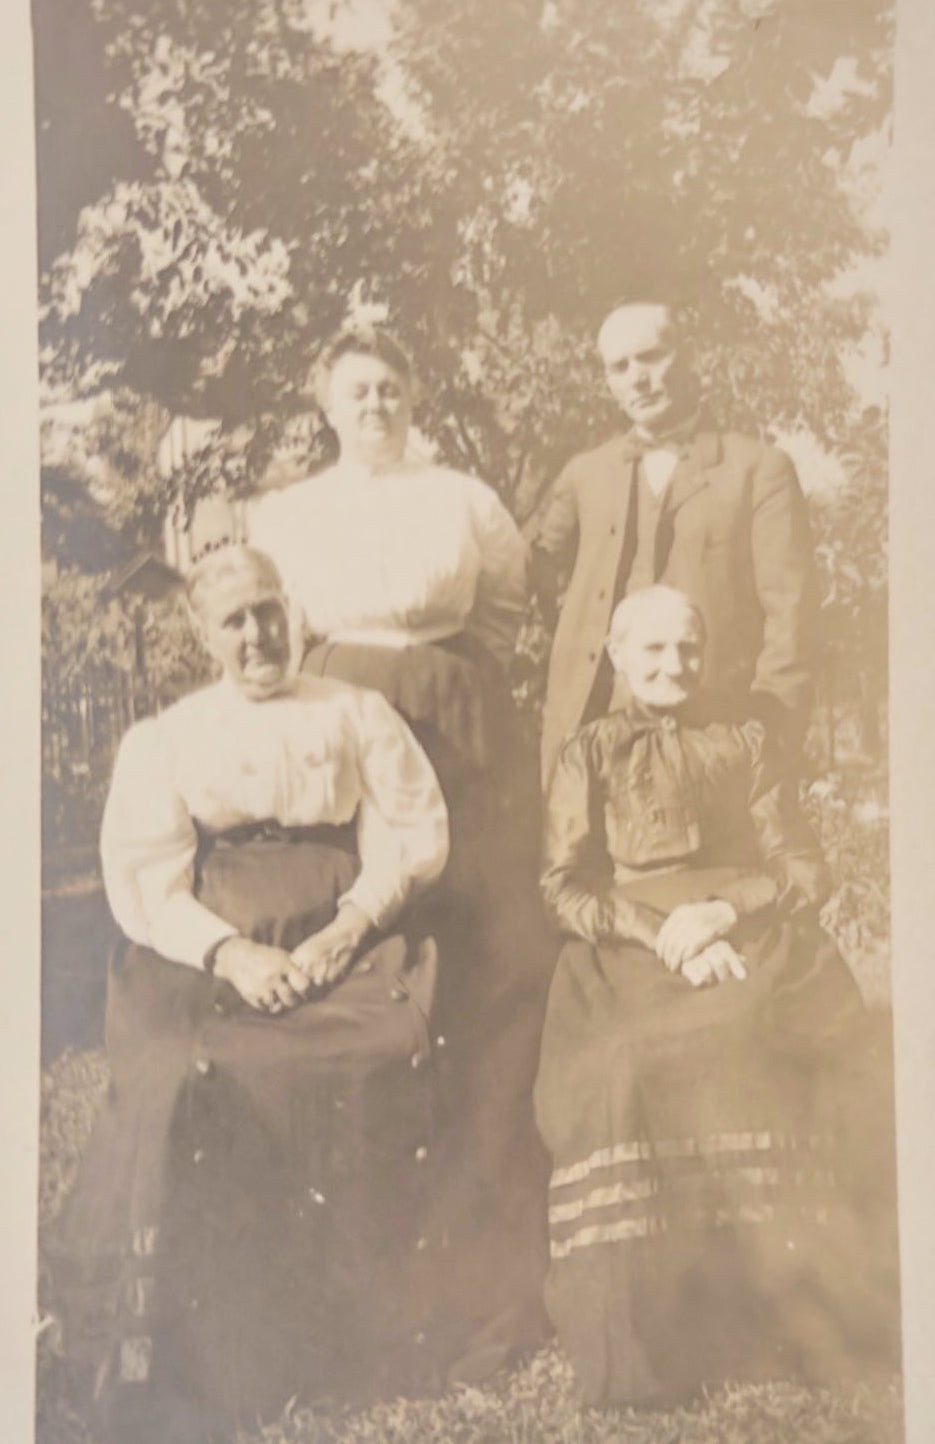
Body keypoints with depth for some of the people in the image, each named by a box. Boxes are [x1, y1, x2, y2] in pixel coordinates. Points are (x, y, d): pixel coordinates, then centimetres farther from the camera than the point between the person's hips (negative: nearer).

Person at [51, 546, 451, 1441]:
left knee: (387, 1056, -28)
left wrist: (352, 923, -11)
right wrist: (230, 954, -13)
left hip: (340, 939, 0)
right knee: (187, 1079, -28)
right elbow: (143, 879, 4)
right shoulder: (162, 739, 16)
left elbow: (415, 831, 6)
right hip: (209, 951, 0)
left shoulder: (356, 714, 17)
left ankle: (365, 1327, -12)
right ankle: (168, 1356, -12)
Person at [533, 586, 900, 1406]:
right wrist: (662, 931, -14)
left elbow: (804, 869, 11)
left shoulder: (745, 744, 22)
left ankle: (809, 1312, -17)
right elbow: (566, 891, 4)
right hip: (633, 953, -1)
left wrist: (722, 910, -9)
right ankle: (646, 1338, -24)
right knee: (627, 1073, -34)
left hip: (753, 942, 2)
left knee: (832, 1064, -30)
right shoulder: (588, 756, 16)